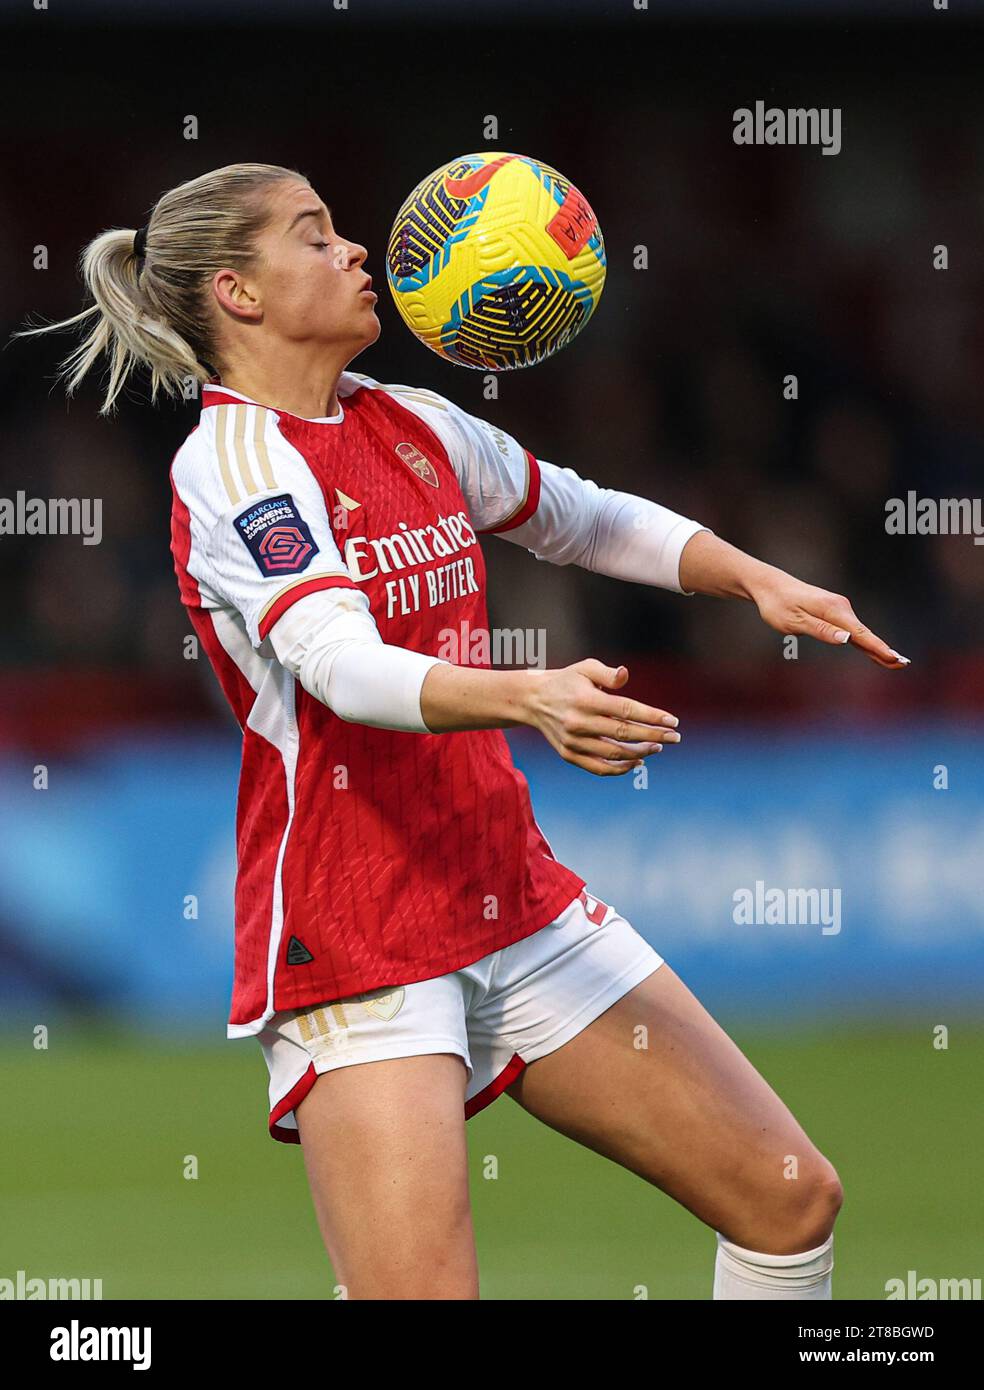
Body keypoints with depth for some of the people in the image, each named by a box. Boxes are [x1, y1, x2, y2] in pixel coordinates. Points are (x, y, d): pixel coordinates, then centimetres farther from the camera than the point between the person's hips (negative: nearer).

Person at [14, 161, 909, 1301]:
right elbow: (338, 663, -29)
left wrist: (757, 580, 9)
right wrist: (528, 697, -46)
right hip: (351, 942, -8)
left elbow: (595, 522, 26)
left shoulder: (414, 427, 10)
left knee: (790, 1200, 3)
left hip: (517, 900, 8)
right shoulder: (231, 466, -13)